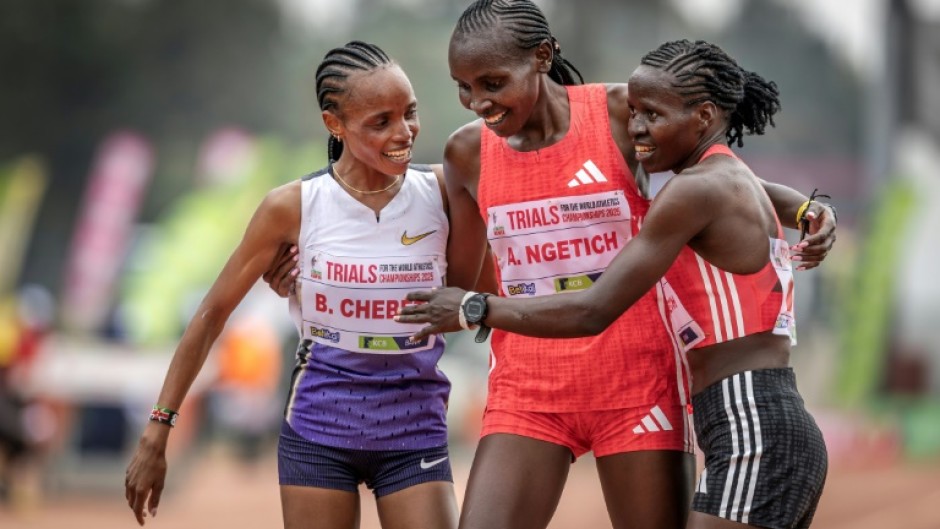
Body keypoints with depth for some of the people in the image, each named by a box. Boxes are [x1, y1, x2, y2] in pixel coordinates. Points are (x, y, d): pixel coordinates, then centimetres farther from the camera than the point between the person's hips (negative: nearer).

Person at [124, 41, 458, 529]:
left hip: (414, 433, 1)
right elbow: (213, 314, 0)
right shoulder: (294, 207, -8)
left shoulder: (440, 192, -5)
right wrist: (157, 430, 0)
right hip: (318, 432, -1)